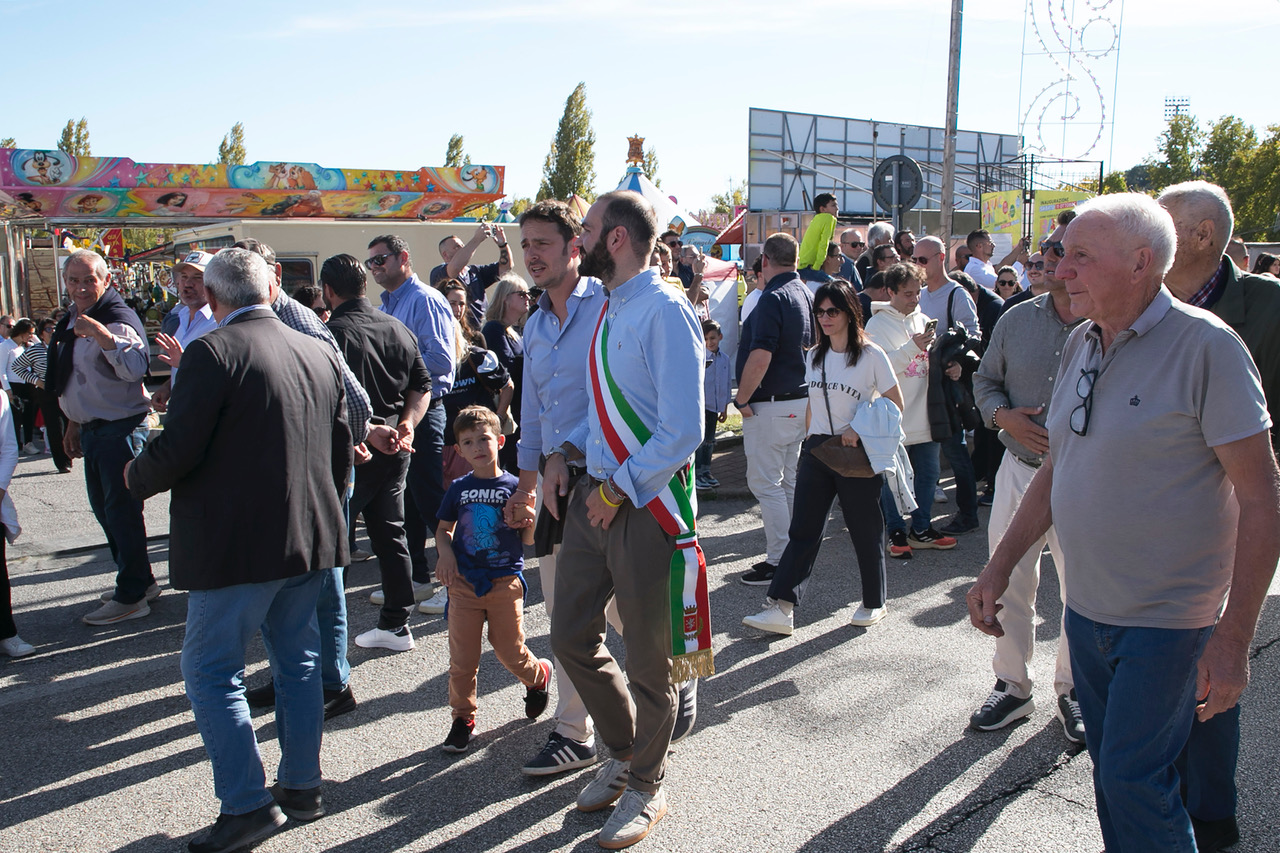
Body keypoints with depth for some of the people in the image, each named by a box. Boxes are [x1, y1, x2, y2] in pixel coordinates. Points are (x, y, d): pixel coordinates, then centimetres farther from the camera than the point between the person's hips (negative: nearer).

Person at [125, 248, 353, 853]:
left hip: (236, 544, -7)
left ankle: (248, 804, 9)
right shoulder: (320, 353, 7)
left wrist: (136, 477, 5)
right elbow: (342, 450, 11)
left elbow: (177, 450, -17)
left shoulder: (213, 352, -14)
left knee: (210, 671, 6)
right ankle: (301, 787, 27)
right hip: (310, 538, 7)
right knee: (297, 660, 17)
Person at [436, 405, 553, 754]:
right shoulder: (458, 488, 5)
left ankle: (539, 676, 37)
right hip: (464, 581, 2)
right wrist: (446, 551, -5)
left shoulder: (514, 486, -2)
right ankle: (463, 718, 20)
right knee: (462, 656, 3)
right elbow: (444, 528, 14)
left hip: (506, 579, -2)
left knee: (511, 652, 6)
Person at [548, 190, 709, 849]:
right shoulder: (608, 308, 10)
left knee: (648, 659, 8)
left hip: (647, 502, -8)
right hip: (594, 493, 9)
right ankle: (623, 752, 39)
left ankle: (645, 789, 30)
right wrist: (564, 452, 5)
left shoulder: (664, 312, -17)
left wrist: (619, 490, -15)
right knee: (571, 635, 15)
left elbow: (683, 431, -21)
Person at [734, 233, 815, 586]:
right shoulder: (806, 294, 11)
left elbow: (760, 357, -25)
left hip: (770, 405, -9)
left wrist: (742, 399, -15)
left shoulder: (773, 298, -18)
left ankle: (779, 562, 0)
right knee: (790, 481, 15)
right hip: (800, 399, 9)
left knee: (765, 483, -3)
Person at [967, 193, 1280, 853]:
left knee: (1133, 780, -1)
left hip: (1166, 619, -6)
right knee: (1110, 768, 17)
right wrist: (999, 568, 10)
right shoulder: (1081, 345, 5)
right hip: (1086, 608, 7)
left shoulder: (1206, 346, -16)